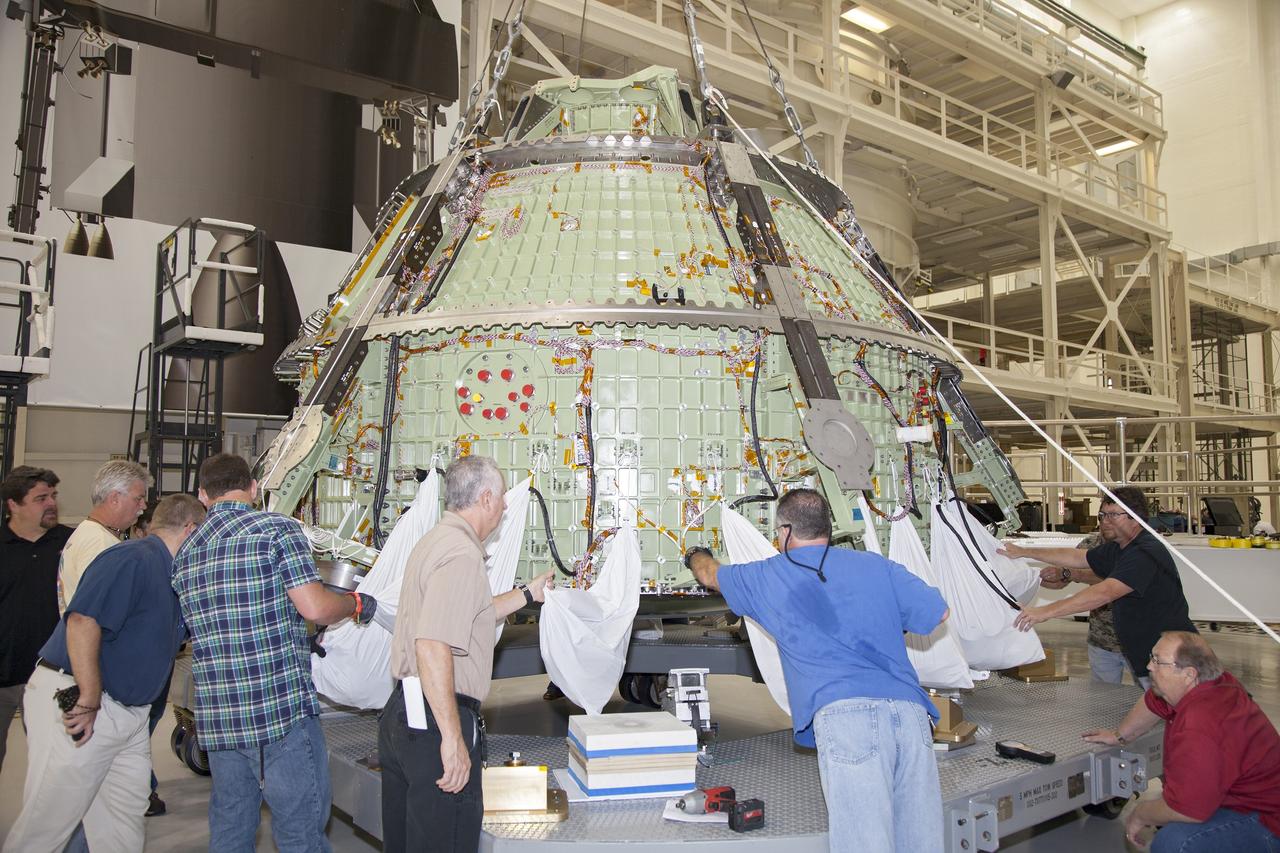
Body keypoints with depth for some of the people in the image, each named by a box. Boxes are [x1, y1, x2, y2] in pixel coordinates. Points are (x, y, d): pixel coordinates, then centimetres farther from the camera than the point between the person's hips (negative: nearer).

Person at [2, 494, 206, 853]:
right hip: (76, 703, -10)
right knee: (49, 823, 1)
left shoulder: (172, 577, 13)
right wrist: (89, 701, -27)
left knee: (125, 818, 14)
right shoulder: (132, 559, -17)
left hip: (129, 712, 10)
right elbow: (82, 621, -28)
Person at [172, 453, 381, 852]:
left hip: (216, 717, 7)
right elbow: (316, 608, -16)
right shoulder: (277, 528, -8)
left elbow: (193, 631, 19)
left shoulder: (185, 553, 12)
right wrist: (357, 604, 3)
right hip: (282, 709, -7)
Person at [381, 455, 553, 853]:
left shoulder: (435, 541, 13)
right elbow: (433, 646, -28)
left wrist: (526, 594, 33)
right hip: (437, 720, -10)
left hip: (400, 713, 10)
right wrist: (453, 738, -27)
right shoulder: (462, 554, -19)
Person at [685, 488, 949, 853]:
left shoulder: (768, 576, 17)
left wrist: (696, 556, 60)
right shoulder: (877, 566, 20)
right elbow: (939, 613, 23)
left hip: (843, 713, -4)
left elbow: (710, 575, 36)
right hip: (910, 710, 4)